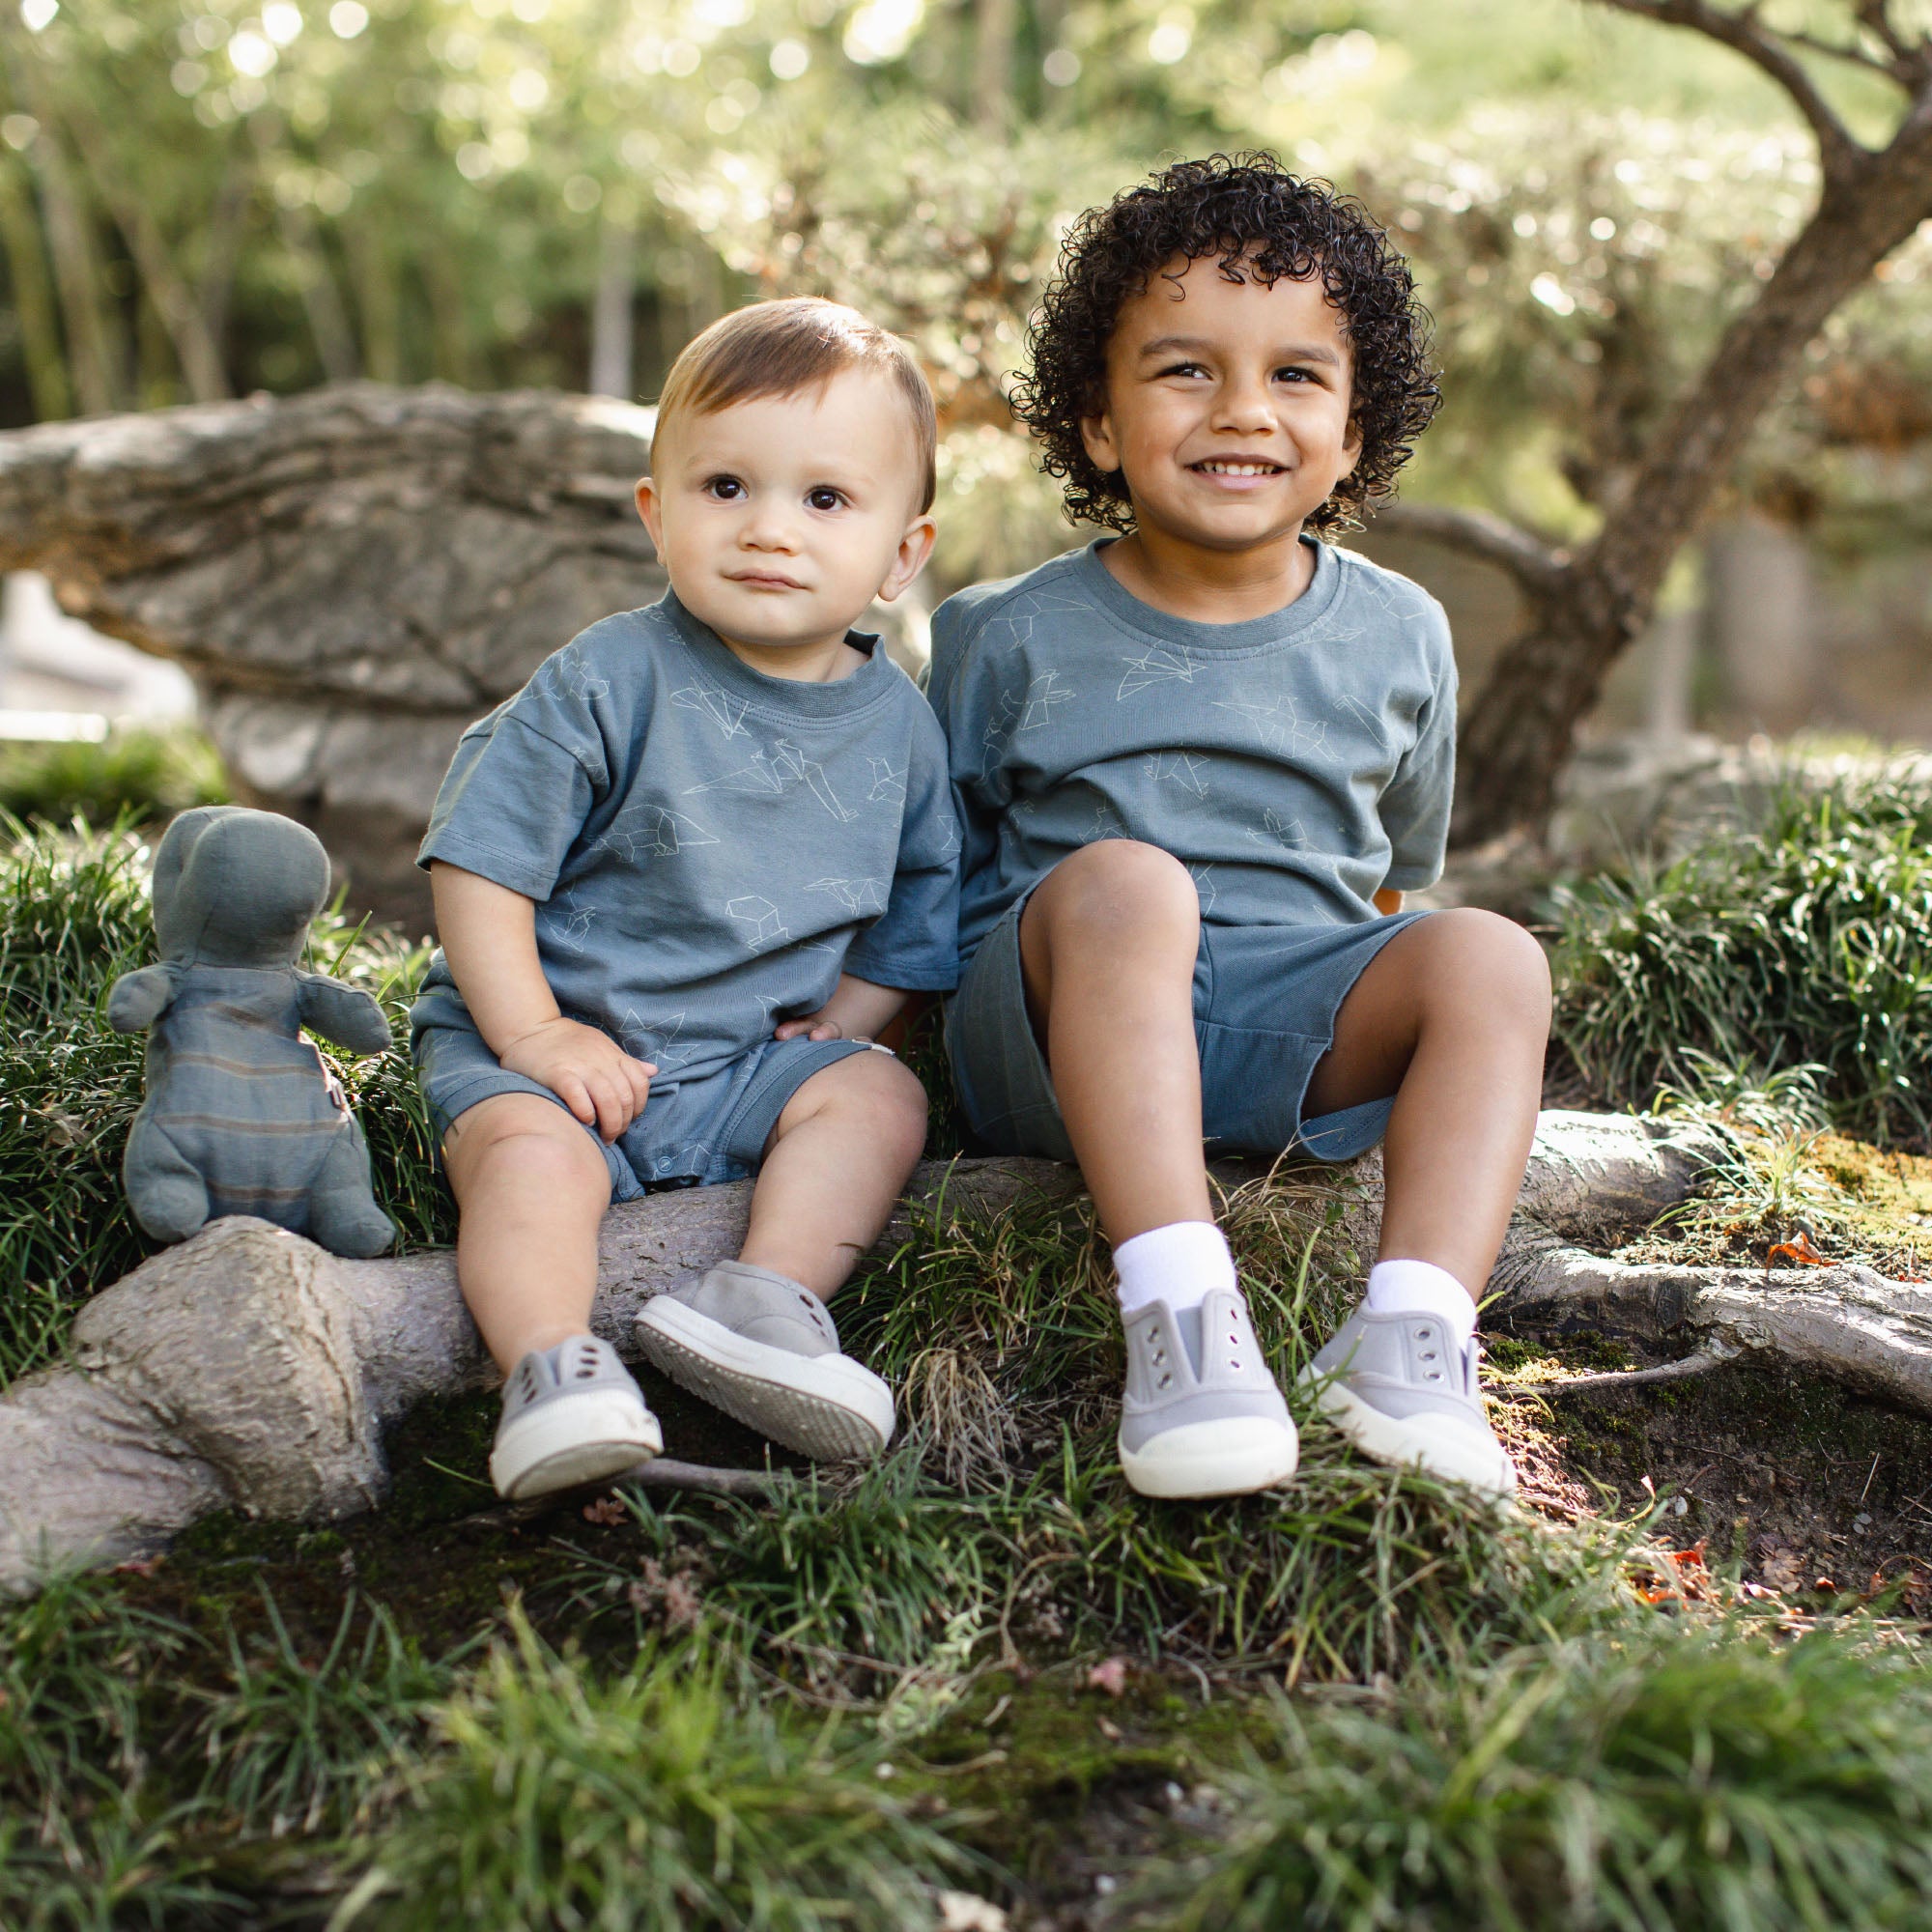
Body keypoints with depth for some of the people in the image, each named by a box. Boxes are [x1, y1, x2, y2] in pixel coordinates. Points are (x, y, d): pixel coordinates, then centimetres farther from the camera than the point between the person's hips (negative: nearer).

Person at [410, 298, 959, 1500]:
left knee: (878, 1094, -18)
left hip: (752, 1058, 4)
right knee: (531, 1147, -30)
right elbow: (480, 860, -9)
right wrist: (530, 1031, -17)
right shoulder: (606, 686, -11)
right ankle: (552, 1365, -37)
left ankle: (767, 1296, -26)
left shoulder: (901, 728, 2)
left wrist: (834, 1026, -2)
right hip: (546, 1040, -3)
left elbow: (910, 926, 13)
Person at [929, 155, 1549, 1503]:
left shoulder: (1398, 637, 9)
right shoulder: (1008, 639, 2)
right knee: (1123, 878, -34)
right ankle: (1181, 1320, -43)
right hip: (1066, 1038, -2)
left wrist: (1384, 1015, 11)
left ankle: (1410, 1340, -34)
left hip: (1295, 1039, 3)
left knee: (1491, 955, -23)